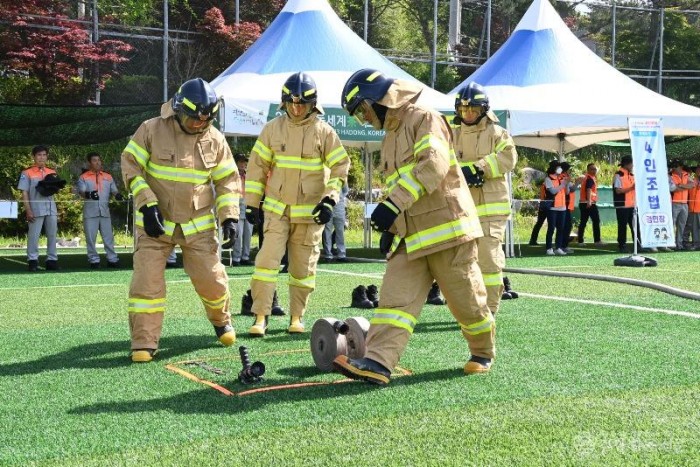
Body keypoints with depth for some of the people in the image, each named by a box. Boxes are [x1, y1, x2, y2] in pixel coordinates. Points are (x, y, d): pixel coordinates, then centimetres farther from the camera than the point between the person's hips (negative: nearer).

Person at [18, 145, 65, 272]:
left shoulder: (52, 173, 14)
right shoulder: (27, 173, 0)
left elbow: (56, 189, 21)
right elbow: (24, 193, -4)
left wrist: (53, 187, -4)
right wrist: (28, 210, -12)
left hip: (51, 209, 5)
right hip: (36, 209, -4)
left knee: (52, 235, 5)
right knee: (33, 235, -4)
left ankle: (52, 260, 11)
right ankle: (32, 261, 0)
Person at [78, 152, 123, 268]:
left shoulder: (108, 177, 14)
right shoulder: (83, 177, 3)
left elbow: (114, 190, 9)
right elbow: (81, 192, -10)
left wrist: (118, 195, -16)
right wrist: (89, 194, -33)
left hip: (105, 211, 2)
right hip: (90, 211, -2)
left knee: (108, 236, 4)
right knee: (90, 237, -1)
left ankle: (112, 259, 8)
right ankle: (94, 260, 5)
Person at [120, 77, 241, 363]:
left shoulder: (215, 140, 0)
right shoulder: (152, 130, -9)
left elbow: (228, 179, 7)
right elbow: (130, 165, -5)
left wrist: (229, 217, -4)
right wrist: (147, 204, -14)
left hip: (198, 225, 2)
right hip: (155, 221, -2)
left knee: (211, 279, 3)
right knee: (147, 281, -10)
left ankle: (221, 320, 34)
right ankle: (144, 343, 0)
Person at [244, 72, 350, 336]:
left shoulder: (324, 132, -3)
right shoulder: (273, 129, 2)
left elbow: (340, 167, 0)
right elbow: (257, 166, 7)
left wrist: (329, 200, -11)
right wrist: (252, 203, 5)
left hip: (310, 212, 0)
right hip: (277, 210, 1)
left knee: (303, 265, 7)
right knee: (267, 259, -11)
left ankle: (297, 316, 20)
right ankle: (260, 317, -7)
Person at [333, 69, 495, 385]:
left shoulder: (424, 119, -7)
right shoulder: (390, 138, 22)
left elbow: (433, 164, -24)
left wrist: (393, 204, -30)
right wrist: (388, 229, 18)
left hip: (446, 227, -8)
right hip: (409, 237, 8)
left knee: (465, 300, 3)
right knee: (394, 300, -8)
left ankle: (483, 353, 25)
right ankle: (377, 363, -17)